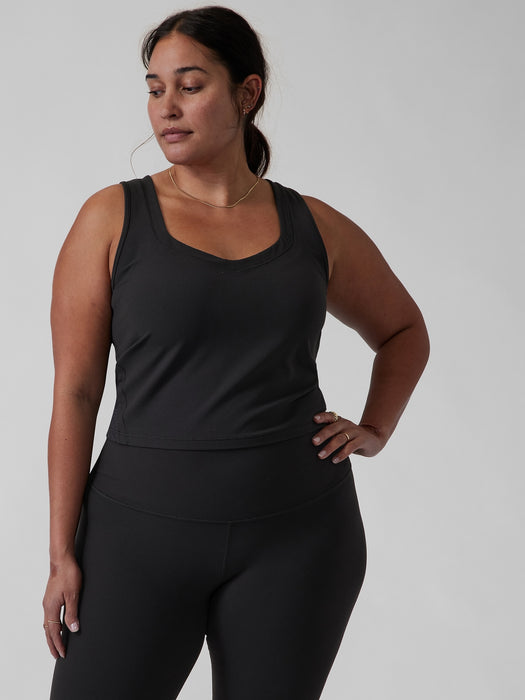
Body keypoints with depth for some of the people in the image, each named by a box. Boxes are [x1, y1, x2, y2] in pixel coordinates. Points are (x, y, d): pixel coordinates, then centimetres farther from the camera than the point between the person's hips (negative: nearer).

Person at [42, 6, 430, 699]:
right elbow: (74, 392, -2)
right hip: (144, 529, -1)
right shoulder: (112, 219, -1)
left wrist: (375, 428, 7)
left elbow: (403, 330, 23)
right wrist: (63, 554, -6)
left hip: (295, 536, 2)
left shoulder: (316, 228, 5)